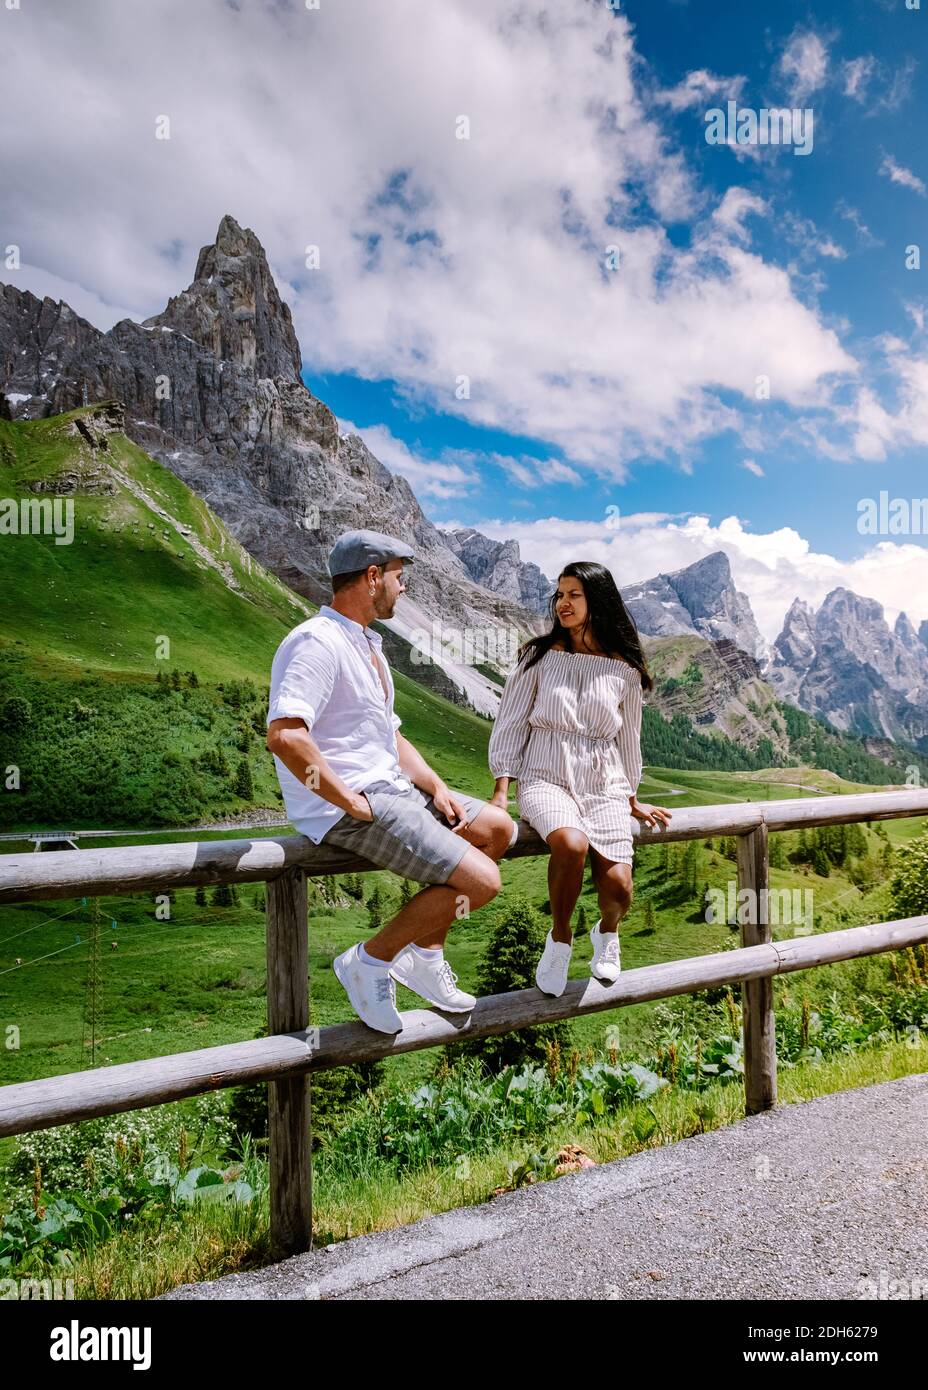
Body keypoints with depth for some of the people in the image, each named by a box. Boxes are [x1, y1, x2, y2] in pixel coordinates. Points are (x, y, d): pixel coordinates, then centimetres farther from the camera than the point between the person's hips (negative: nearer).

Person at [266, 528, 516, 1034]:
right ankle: (369, 961, 1)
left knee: (498, 828, 10)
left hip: (390, 788, 11)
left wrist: (437, 788, 7)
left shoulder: (367, 645, 18)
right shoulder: (318, 642, -16)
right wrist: (352, 802, -23)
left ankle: (424, 955, 17)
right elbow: (284, 734, -30)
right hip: (344, 809, -10)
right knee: (481, 880, -17)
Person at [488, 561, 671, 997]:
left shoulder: (624, 669, 7)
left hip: (605, 785, 2)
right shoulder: (539, 655, 4)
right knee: (571, 843, -35)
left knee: (618, 888, -17)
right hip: (545, 778, -1)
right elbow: (511, 722, 4)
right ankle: (559, 938, -7)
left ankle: (606, 931, 22)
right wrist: (501, 790, -4)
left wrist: (632, 801, 22)